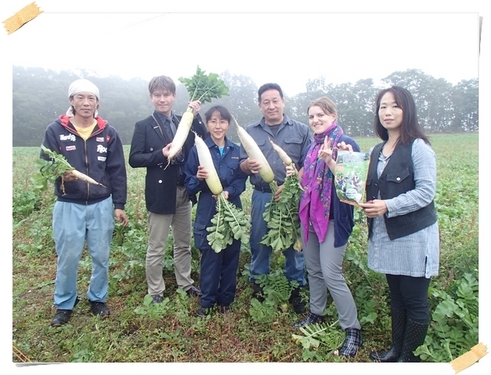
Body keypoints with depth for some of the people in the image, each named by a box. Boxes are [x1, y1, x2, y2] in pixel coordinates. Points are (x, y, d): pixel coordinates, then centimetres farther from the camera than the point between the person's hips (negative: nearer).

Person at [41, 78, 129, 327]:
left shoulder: (108, 133, 2)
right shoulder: (55, 130, -2)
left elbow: (117, 172, 3)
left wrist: (119, 205, 0)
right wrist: (59, 173, -24)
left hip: (102, 205, 2)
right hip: (68, 206, -1)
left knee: (101, 257, 11)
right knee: (67, 258, 7)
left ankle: (98, 299, 31)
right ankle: (64, 305, 27)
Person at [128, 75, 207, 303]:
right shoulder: (144, 126, -3)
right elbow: (134, 159, -8)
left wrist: (196, 117, -10)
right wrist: (161, 154, -21)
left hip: (184, 192, 5)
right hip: (160, 193, -4)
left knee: (184, 244, 17)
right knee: (156, 248, 6)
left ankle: (185, 284, 33)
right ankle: (155, 291, 23)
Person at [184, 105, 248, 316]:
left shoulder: (237, 151, 5)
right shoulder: (198, 150, -2)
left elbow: (241, 180, 4)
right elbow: (189, 184, -1)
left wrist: (228, 192, -15)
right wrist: (198, 178, -23)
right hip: (208, 212, -2)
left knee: (230, 256, 9)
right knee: (210, 257, 3)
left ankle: (226, 300, 26)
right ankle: (207, 301, 21)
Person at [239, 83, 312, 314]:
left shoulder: (301, 130, 5)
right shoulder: (250, 132, 11)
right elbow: (242, 165, 10)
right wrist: (248, 165, -14)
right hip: (262, 197, 2)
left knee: (294, 245, 6)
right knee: (259, 244, 9)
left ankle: (296, 291, 22)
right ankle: (256, 290, 26)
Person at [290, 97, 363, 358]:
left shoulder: (346, 144, -9)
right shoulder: (312, 145, 12)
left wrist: (331, 162, -28)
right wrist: (297, 175, 1)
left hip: (334, 216, -7)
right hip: (310, 213, 7)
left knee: (331, 274, -8)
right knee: (313, 269, 16)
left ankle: (353, 330, 6)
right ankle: (316, 314, 34)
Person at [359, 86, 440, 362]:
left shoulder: (418, 147, -10)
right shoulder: (377, 151, 11)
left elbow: (426, 192, -16)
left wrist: (388, 206, -24)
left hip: (414, 235, -6)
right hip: (385, 236, 7)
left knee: (415, 301, 6)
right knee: (396, 297, 18)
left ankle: (410, 356, 22)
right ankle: (396, 349, 32)